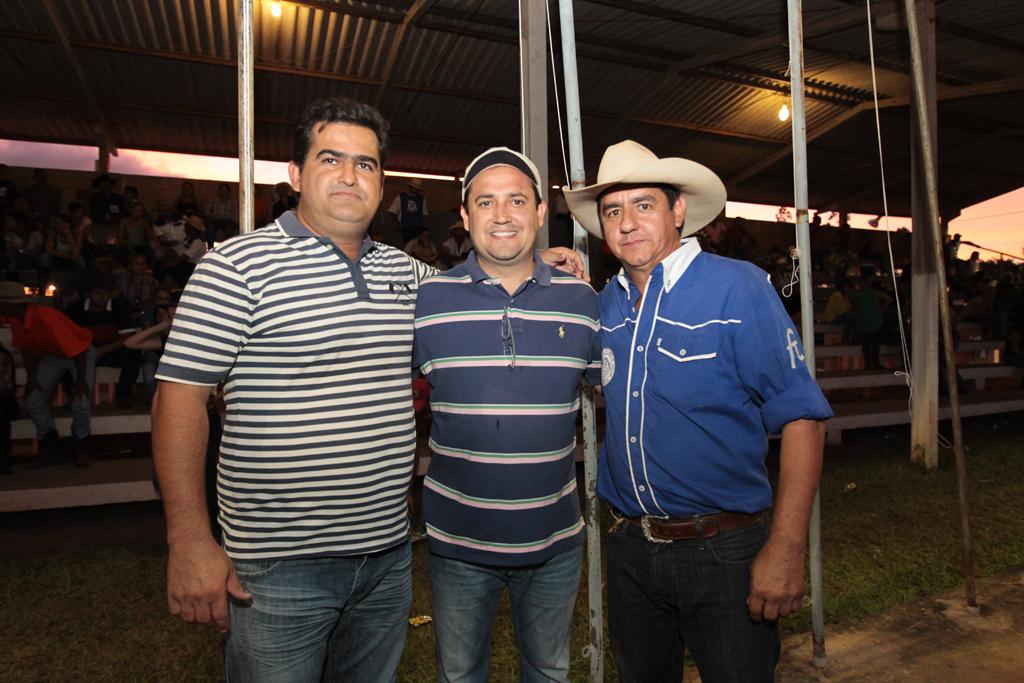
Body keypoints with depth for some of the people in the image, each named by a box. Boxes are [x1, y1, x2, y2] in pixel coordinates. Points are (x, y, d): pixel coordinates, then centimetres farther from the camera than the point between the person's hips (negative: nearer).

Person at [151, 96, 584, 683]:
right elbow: (180, 396, -11)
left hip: (388, 553, 6)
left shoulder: (404, 271, 7)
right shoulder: (239, 266, -9)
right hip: (281, 566, -5)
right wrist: (191, 541, -16)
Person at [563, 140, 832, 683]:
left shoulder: (738, 288, -13)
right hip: (629, 547, 5)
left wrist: (786, 548, -20)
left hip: (722, 550, -5)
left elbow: (800, 414, -15)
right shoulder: (607, 302, 3)